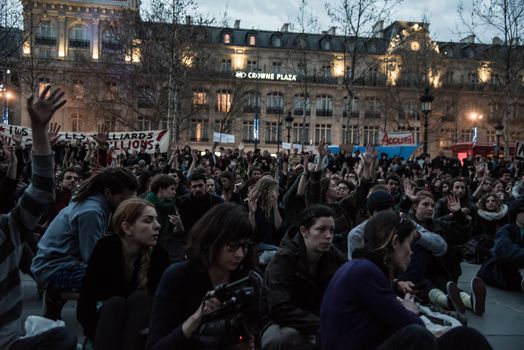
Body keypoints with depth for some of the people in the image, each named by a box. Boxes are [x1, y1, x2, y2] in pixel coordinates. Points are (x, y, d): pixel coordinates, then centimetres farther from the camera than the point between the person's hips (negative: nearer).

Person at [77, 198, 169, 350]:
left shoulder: (159, 254, -18)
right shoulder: (105, 247, -20)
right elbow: (85, 302, -18)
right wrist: (98, 336, -28)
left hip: (140, 318, 1)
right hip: (107, 313, 0)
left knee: (139, 298, -31)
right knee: (116, 303, -32)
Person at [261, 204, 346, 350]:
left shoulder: (333, 256, -4)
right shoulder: (283, 260, -20)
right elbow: (279, 309, -30)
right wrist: (324, 327, -35)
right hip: (284, 325, -5)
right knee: (288, 337, -37)